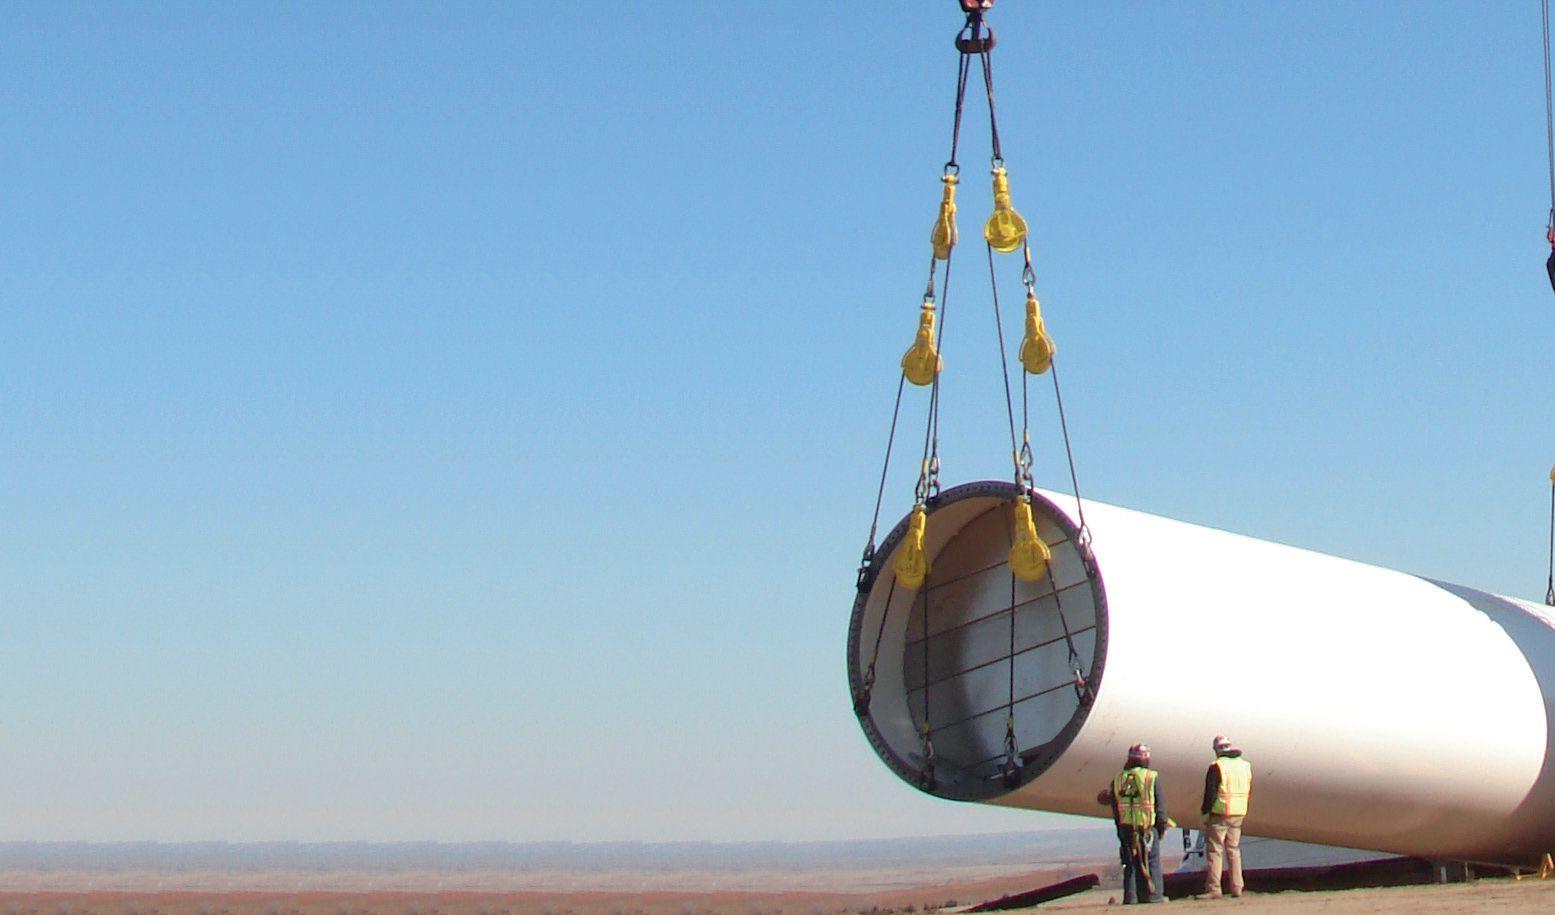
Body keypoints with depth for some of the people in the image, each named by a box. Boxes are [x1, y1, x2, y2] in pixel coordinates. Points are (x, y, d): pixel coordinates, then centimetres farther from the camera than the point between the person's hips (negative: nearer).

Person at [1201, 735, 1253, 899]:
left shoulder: (1217, 767, -12)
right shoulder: (1245, 765, 9)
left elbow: (1210, 792, -14)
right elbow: (1249, 790, 15)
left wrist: (1205, 811, -6)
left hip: (1219, 813, -6)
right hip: (1238, 814, 6)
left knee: (1214, 850, -2)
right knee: (1234, 850, 14)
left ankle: (1213, 889, -7)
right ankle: (1236, 887, 12)